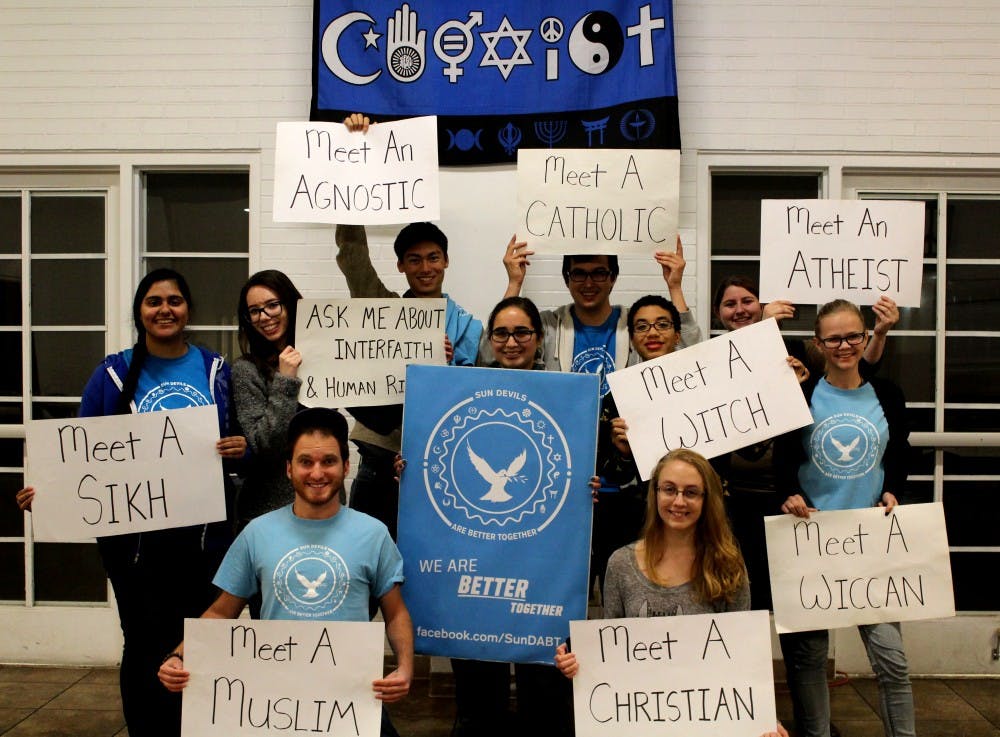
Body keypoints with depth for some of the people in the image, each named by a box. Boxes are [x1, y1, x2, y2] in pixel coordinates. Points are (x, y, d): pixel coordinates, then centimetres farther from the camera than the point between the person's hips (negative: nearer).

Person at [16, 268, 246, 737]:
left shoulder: (216, 371, 5)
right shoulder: (114, 374, 2)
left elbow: (239, 440, 11)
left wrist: (241, 448, -12)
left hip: (203, 535, 1)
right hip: (134, 536, -1)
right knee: (144, 646, 4)